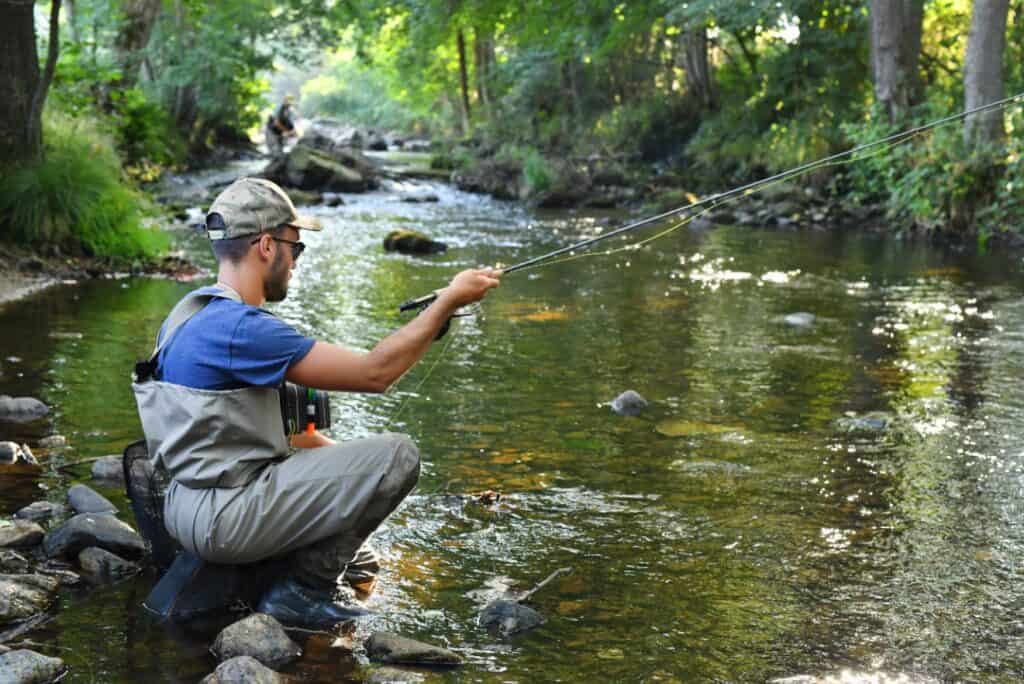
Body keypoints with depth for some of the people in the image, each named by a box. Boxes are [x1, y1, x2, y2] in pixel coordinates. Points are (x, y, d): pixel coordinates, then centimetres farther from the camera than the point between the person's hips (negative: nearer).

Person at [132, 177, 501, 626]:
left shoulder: (195, 312, 10)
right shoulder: (238, 328, -22)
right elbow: (373, 373, -20)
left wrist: (346, 462, 16)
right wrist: (449, 301, -12)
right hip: (224, 517, -10)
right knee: (398, 455, -10)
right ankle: (304, 588, -3)